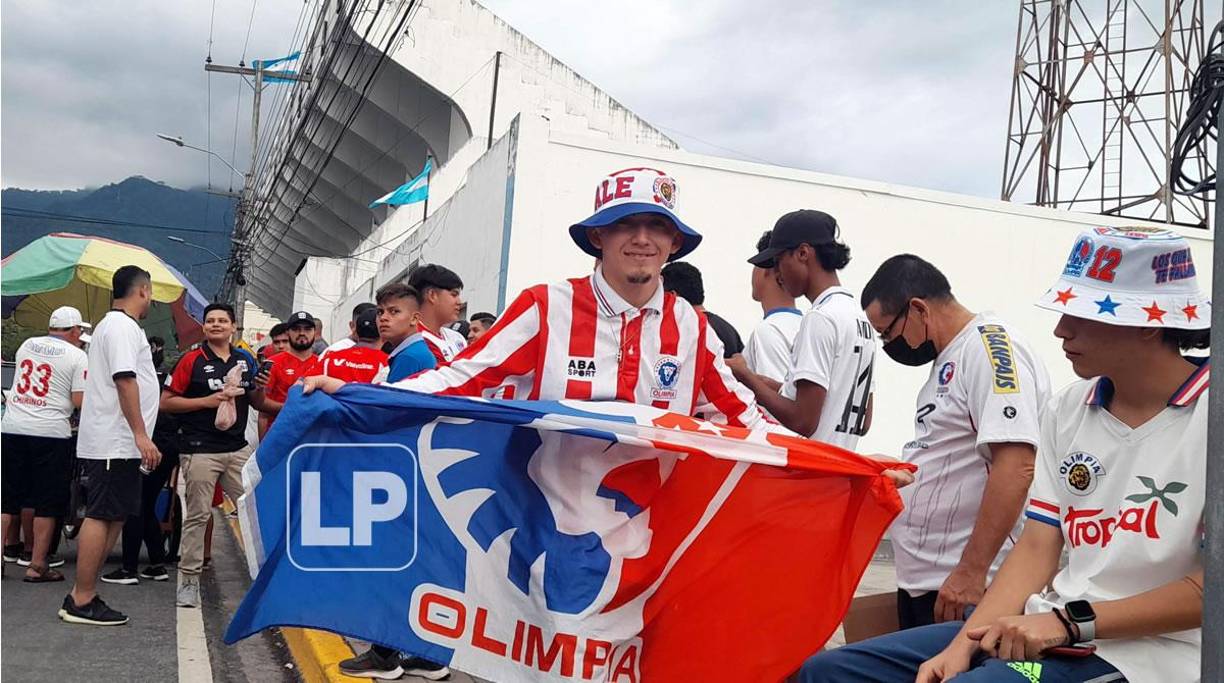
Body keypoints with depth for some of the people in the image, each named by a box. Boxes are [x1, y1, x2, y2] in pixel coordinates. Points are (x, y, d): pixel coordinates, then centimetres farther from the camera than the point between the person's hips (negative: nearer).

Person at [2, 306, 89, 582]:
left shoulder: (27, 345, 11)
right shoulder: (77, 356, -4)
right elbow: (80, 401, -10)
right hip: (51, 434, -5)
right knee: (47, 503, 3)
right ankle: (37, 565, 5)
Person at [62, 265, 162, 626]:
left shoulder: (114, 324, 21)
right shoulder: (123, 326, -11)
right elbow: (125, 380, -20)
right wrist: (141, 435, -23)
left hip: (113, 443, 10)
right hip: (115, 443, -10)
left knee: (112, 517, 11)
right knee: (101, 517, -7)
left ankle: (82, 596, 14)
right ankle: (82, 602, -4)